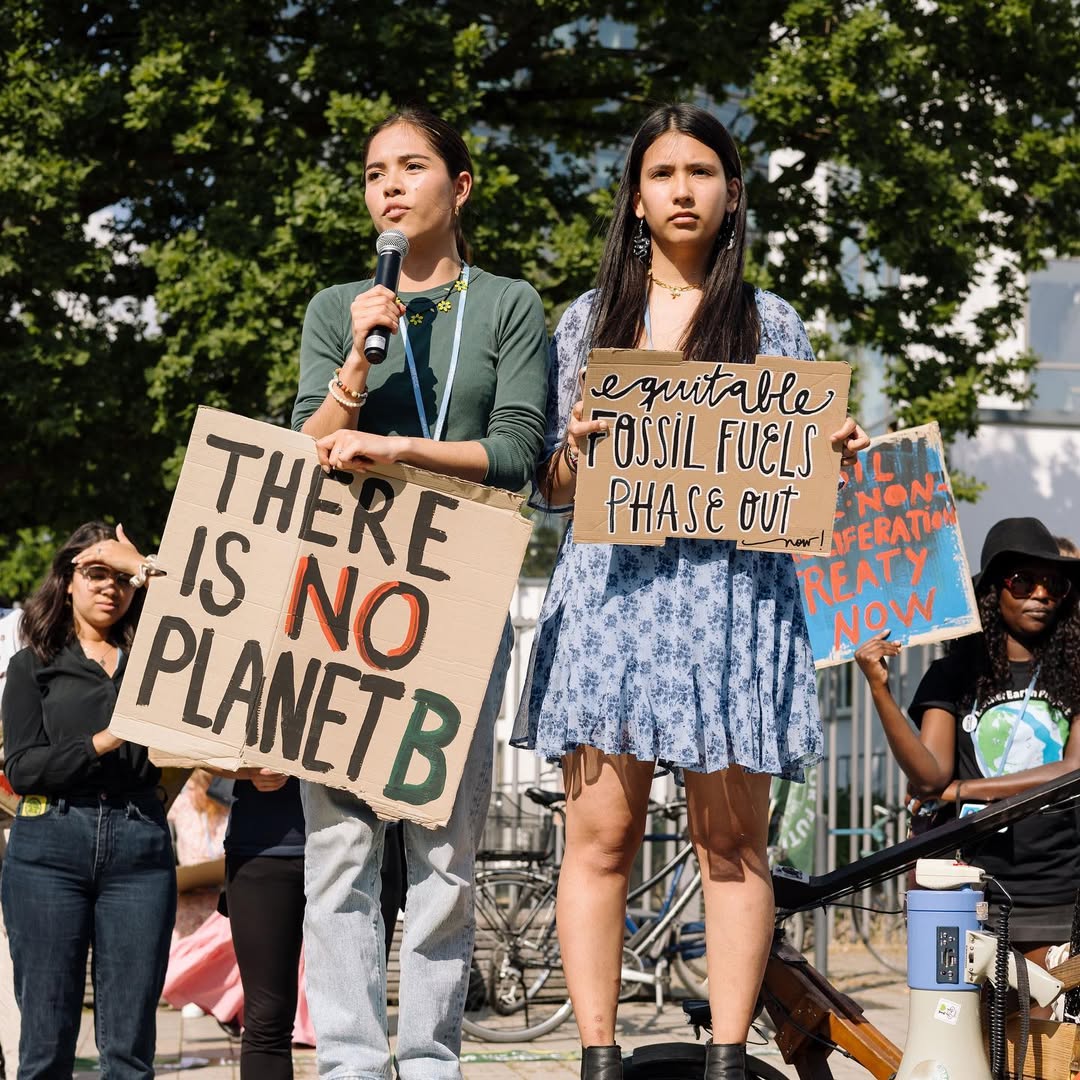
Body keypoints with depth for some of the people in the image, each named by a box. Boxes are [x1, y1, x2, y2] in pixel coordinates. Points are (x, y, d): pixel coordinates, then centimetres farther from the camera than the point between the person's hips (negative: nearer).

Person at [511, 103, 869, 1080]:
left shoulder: (770, 324, 13)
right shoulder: (590, 320, 14)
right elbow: (550, 486, 13)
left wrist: (837, 458, -7)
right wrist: (576, 447, -8)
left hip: (732, 588, 0)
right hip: (612, 584, 0)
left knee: (733, 839, -2)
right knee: (601, 835, -4)